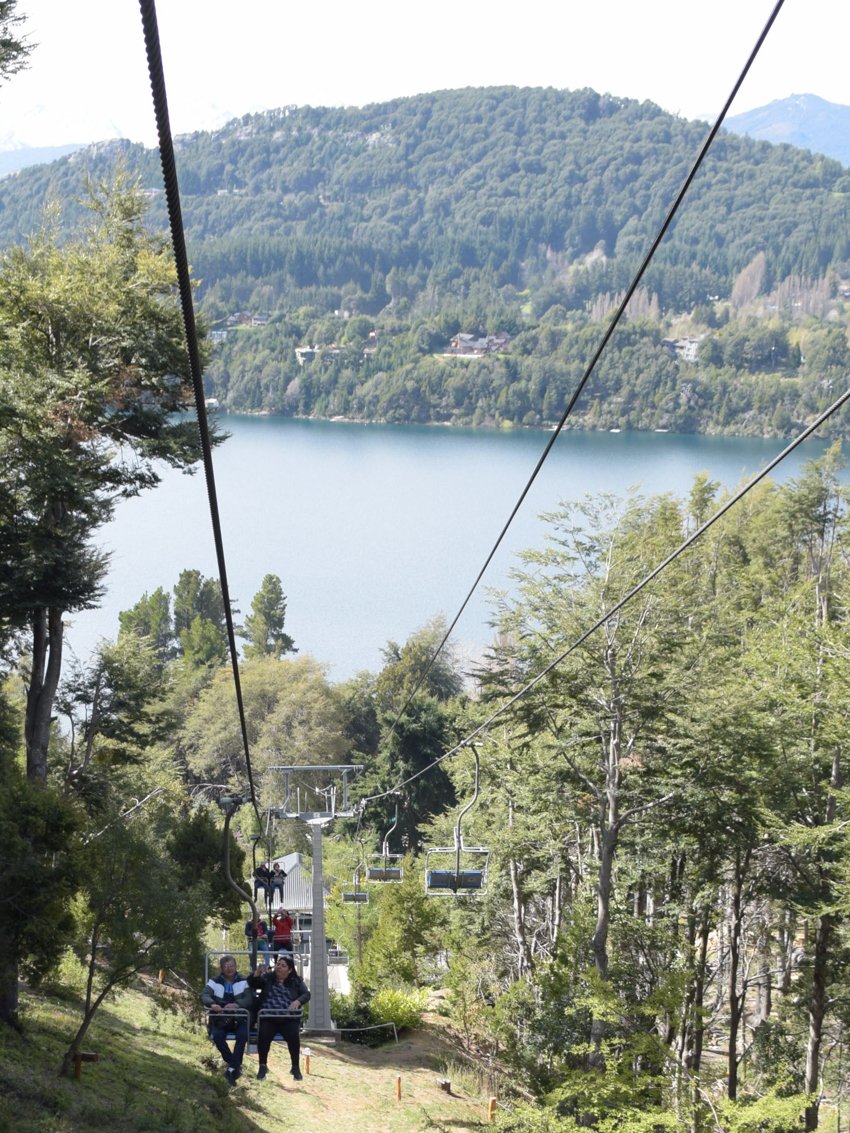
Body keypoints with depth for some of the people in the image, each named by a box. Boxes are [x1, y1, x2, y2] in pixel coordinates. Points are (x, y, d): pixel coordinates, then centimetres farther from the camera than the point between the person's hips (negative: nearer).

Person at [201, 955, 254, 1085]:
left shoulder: (243, 981, 7)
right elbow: (204, 995, -8)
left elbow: (249, 999, -7)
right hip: (220, 1019, 1)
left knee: (242, 1035, -31)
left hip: (239, 1018, 0)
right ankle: (236, 1065, -12)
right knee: (217, 1036, -30)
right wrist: (212, 1004, -32)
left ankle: (232, 1069, -25)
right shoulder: (214, 981, 8)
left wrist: (236, 1004, -29)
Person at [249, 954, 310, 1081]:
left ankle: (296, 1067, -10)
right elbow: (251, 983, 2)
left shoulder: (296, 981, 11)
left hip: (289, 1019, 0)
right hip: (268, 1018, 0)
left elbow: (307, 994, 3)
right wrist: (257, 973, -18)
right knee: (263, 1035, -30)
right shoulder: (267, 978, 11)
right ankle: (263, 1066, -10)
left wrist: (298, 1001, -18)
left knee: (293, 1036, -29)